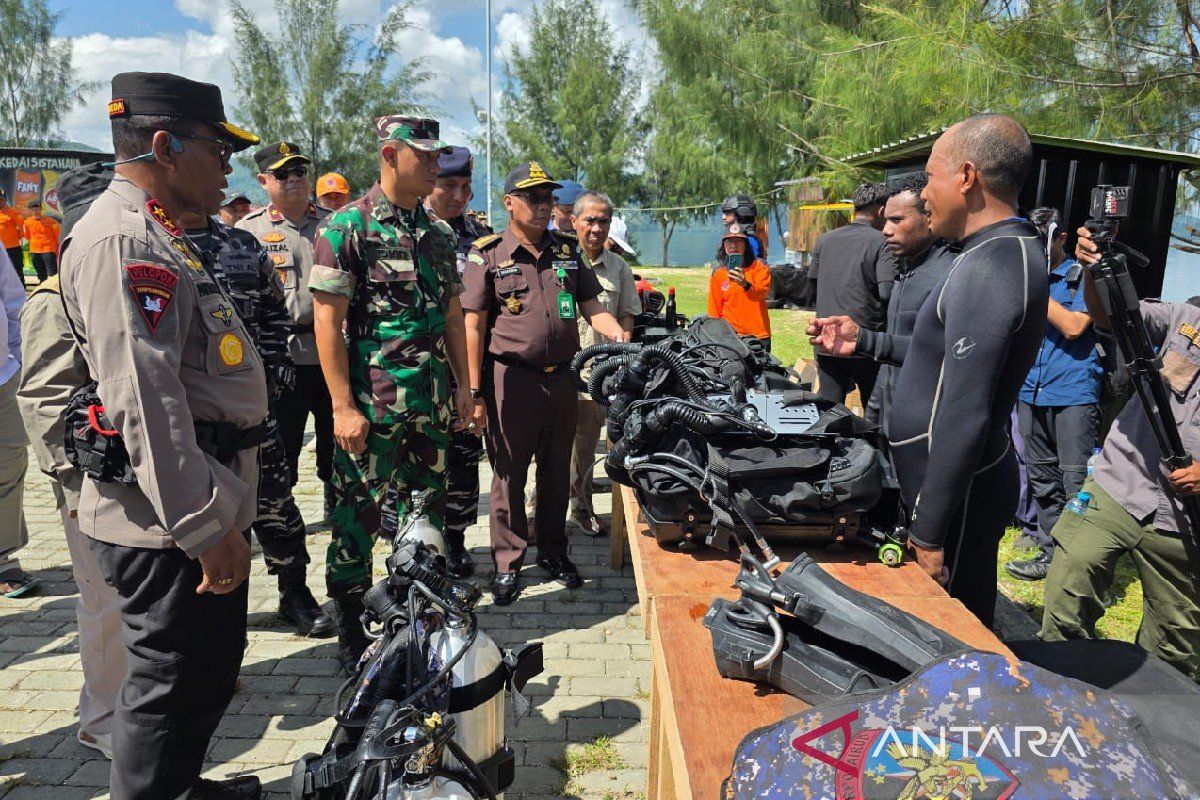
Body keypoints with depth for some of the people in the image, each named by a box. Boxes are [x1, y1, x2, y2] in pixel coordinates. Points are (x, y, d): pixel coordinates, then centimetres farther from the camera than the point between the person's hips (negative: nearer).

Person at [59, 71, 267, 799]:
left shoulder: (158, 236, 16)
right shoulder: (122, 239, -18)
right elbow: (144, 399, -26)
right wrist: (206, 525, -24)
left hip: (207, 504, 11)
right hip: (173, 523, -11)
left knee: (213, 669, 23)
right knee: (174, 685, 4)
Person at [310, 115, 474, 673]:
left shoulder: (439, 234, 11)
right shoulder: (347, 227, -7)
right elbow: (328, 322, -11)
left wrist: (463, 389, 12)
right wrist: (343, 407, -15)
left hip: (430, 404, 6)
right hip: (369, 406, -6)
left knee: (426, 512, 14)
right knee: (357, 515, 4)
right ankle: (349, 631, 21)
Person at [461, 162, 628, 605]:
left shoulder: (566, 249, 11)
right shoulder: (488, 254, -3)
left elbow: (591, 307, 12)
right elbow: (473, 326, -6)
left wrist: (617, 333, -10)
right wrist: (476, 393, -10)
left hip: (561, 376, 4)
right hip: (512, 379, -4)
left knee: (556, 470, 15)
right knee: (509, 474, 5)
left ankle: (553, 551, 31)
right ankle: (507, 562, 19)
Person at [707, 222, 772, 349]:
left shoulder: (760, 268, 0)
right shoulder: (718, 274, 6)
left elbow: (762, 293, -20)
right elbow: (714, 311, 11)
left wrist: (745, 285, -38)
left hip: (758, 335, -1)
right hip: (730, 336, 1)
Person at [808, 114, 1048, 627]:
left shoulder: (988, 268, -22)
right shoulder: (1009, 252, 11)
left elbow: (963, 417, -25)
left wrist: (928, 532, -21)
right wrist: (861, 343, 16)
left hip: (956, 490, -10)